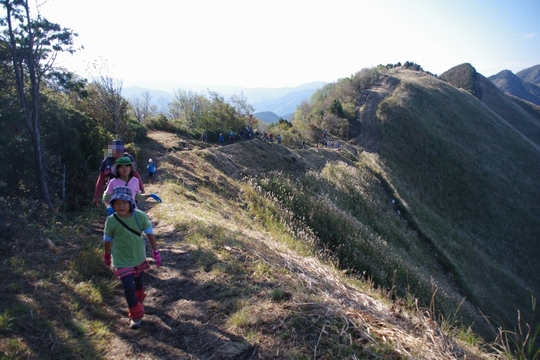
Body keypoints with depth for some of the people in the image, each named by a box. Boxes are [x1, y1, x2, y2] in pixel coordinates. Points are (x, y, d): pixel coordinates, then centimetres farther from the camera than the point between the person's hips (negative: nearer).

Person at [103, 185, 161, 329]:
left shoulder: (140, 216, -20)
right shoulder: (111, 221, -21)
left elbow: (150, 233, -8)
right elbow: (107, 239, -3)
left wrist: (156, 252, -5)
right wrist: (106, 255, 10)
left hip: (139, 257, 2)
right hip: (121, 260, -2)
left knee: (139, 283, 23)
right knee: (128, 287, -6)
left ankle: (138, 301, 54)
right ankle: (136, 315, 14)